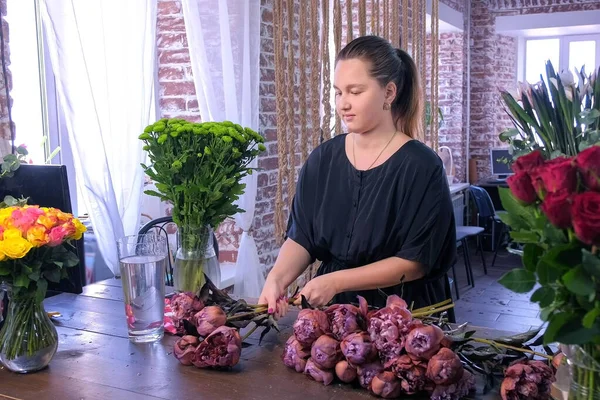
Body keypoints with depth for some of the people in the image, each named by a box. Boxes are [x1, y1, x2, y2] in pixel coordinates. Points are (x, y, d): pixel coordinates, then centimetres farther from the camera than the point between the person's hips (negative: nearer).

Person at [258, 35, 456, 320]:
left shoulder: (421, 166, -10)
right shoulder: (322, 159, 3)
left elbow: (417, 260, -12)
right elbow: (301, 236, 4)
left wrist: (337, 281, -17)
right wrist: (277, 279, -15)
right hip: (332, 310, 4)